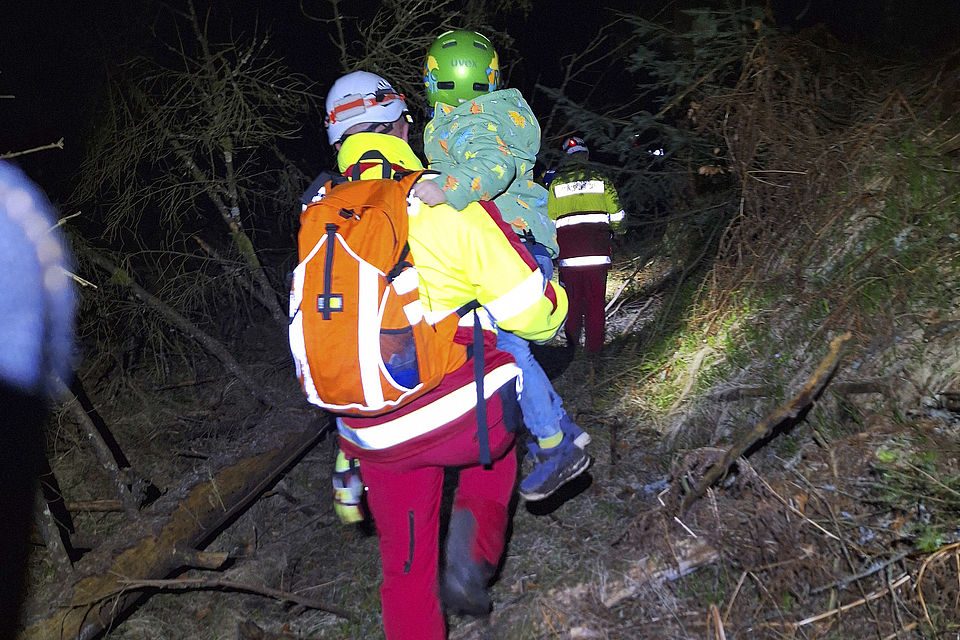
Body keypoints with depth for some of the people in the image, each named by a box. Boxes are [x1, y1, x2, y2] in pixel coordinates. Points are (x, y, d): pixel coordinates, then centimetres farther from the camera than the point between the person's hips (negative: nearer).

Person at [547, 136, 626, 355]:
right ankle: (594, 349, 6)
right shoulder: (601, 180, 7)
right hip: (597, 252, 0)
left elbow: (550, 222, 7)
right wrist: (618, 230, 26)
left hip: (568, 252, 1)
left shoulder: (555, 183, 7)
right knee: (596, 301, 4)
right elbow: (616, 215, 7)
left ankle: (572, 347, 11)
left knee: (572, 300, 8)